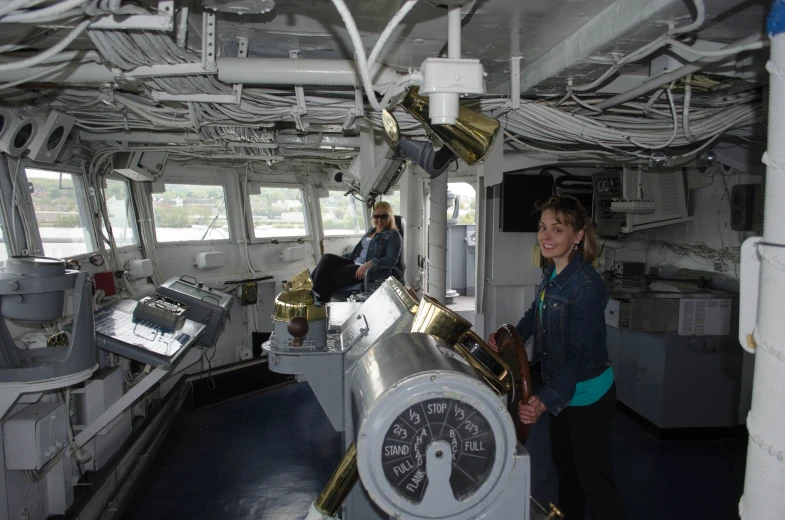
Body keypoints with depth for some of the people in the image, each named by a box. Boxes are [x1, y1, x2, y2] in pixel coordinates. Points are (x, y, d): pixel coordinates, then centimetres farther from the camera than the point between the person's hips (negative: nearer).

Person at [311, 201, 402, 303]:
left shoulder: (393, 235, -4)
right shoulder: (371, 230, 21)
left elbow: (392, 259, -17)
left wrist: (368, 264, -28)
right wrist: (340, 257, 13)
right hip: (355, 263, 8)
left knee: (333, 275, -22)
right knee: (327, 258, -15)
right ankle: (312, 293, -26)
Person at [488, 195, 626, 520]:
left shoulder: (587, 286, -28)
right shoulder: (552, 273, -2)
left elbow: (579, 355, -29)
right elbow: (536, 314, 17)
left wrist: (545, 402, -36)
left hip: (587, 394, -9)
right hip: (560, 387, 9)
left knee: (594, 478, 6)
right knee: (564, 464, 26)